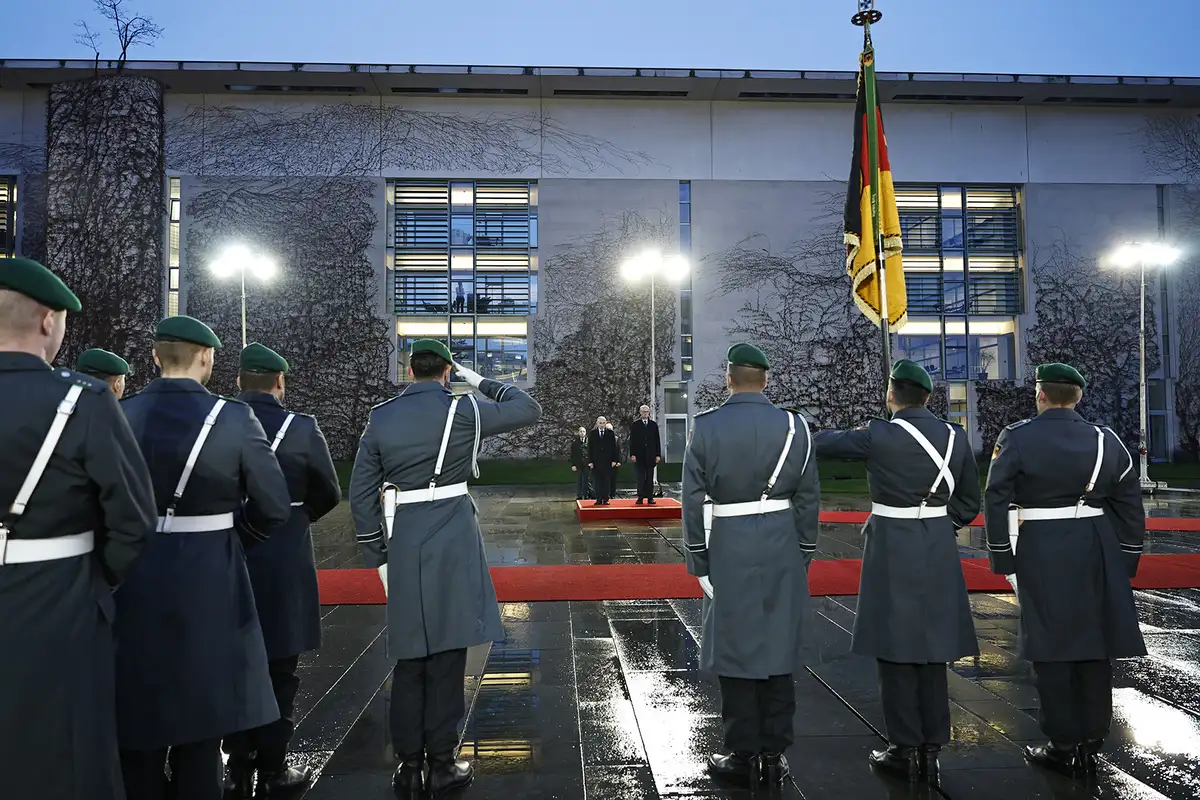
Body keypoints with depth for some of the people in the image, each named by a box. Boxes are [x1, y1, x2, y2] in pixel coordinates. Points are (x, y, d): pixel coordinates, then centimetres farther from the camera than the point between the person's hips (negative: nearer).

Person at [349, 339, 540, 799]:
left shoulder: (380, 418, 4)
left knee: (410, 656, 11)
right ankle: (441, 762, 13)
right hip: (454, 543, -3)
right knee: (446, 653, 4)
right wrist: (480, 381, 12)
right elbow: (529, 410, 5)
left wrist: (377, 555, 11)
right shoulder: (463, 410, -5)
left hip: (403, 544, 3)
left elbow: (361, 494, 4)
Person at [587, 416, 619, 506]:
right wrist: (590, 461, -3)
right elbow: (589, 448, 3)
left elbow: (614, 447, 3)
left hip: (607, 461, 0)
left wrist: (614, 460, -3)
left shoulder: (610, 433, 4)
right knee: (597, 481, 1)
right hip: (596, 461, 0)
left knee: (607, 481, 0)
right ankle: (599, 500, 5)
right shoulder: (592, 433, 5)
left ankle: (605, 499, 5)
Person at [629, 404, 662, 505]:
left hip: (651, 455, 2)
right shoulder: (635, 425, 5)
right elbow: (632, 440, 2)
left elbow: (657, 440, 8)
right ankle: (640, 497, 0)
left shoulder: (654, 424, 10)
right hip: (639, 455, -2)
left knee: (650, 477, 4)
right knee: (640, 477, -2)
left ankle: (650, 497, 8)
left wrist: (658, 454, 1)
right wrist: (632, 454, -7)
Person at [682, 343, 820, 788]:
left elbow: (693, 499, -5)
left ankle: (743, 755, 15)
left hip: (729, 550, -2)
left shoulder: (706, 427, -6)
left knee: (734, 647, 7)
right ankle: (774, 753, 19)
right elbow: (808, 499, 3)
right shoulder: (794, 426, -1)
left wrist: (697, 559, 4)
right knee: (778, 647, 10)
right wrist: (804, 554, 12)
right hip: (782, 550, 2)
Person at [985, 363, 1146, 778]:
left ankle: (1065, 745, 13)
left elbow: (996, 502, -8)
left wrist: (1003, 558, -1)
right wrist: (1126, 561, 15)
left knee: (1051, 648, 5)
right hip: (1098, 553, 4)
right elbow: (1131, 506, 7)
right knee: (1095, 645, 12)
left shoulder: (1016, 438, -7)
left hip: (1041, 554, -4)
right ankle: (1091, 743, 21)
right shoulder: (1106, 440, 4)